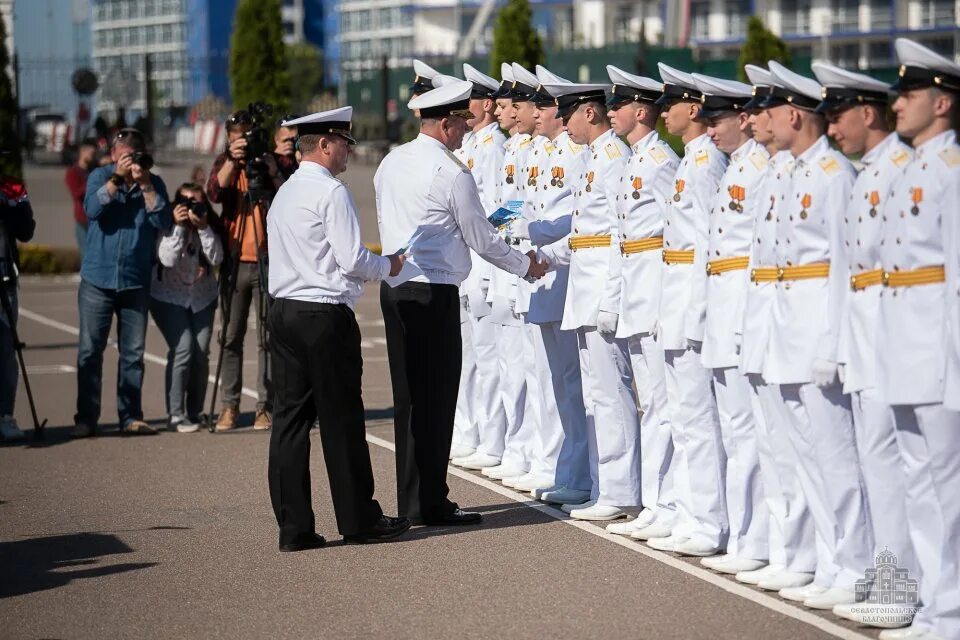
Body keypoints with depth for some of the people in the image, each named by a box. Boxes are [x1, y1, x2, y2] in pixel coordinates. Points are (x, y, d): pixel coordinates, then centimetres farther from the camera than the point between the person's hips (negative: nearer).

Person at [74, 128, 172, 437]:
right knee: (90, 350, -2)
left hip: (136, 281, 1)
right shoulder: (100, 176, 5)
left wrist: (145, 185, -15)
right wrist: (117, 177, -18)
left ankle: (131, 417, 9)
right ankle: (85, 418, 3)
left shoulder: (154, 183, 6)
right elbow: (92, 209, -13)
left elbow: (163, 221, -9)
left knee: (133, 353, 3)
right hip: (98, 279, -1)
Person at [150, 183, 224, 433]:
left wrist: (203, 229, -26)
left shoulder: (211, 224, -5)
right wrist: (178, 226, -30)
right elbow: (168, 259, -26)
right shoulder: (169, 225, -15)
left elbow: (216, 258, -16)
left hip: (202, 298, 4)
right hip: (169, 298, -4)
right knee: (183, 348, -18)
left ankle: (195, 412, 8)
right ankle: (176, 415, -14)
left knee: (201, 352, -7)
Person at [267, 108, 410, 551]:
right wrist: (389, 265, 3)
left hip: (284, 311, 8)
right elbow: (352, 260, -15)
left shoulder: (285, 193, 15)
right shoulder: (331, 191, -11)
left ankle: (294, 527, 6)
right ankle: (359, 520, 9)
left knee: (291, 416, 6)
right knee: (341, 419, 1)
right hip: (326, 315, -8)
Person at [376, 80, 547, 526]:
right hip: (435, 293, -8)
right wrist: (526, 265, 8)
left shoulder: (392, 162, 9)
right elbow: (482, 242, -7)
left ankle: (411, 500, 18)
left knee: (408, 396, 12)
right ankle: (431, 504, 1)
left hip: (395, 287, 8)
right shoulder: (451, 173, -14)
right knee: (436, 399, -2)